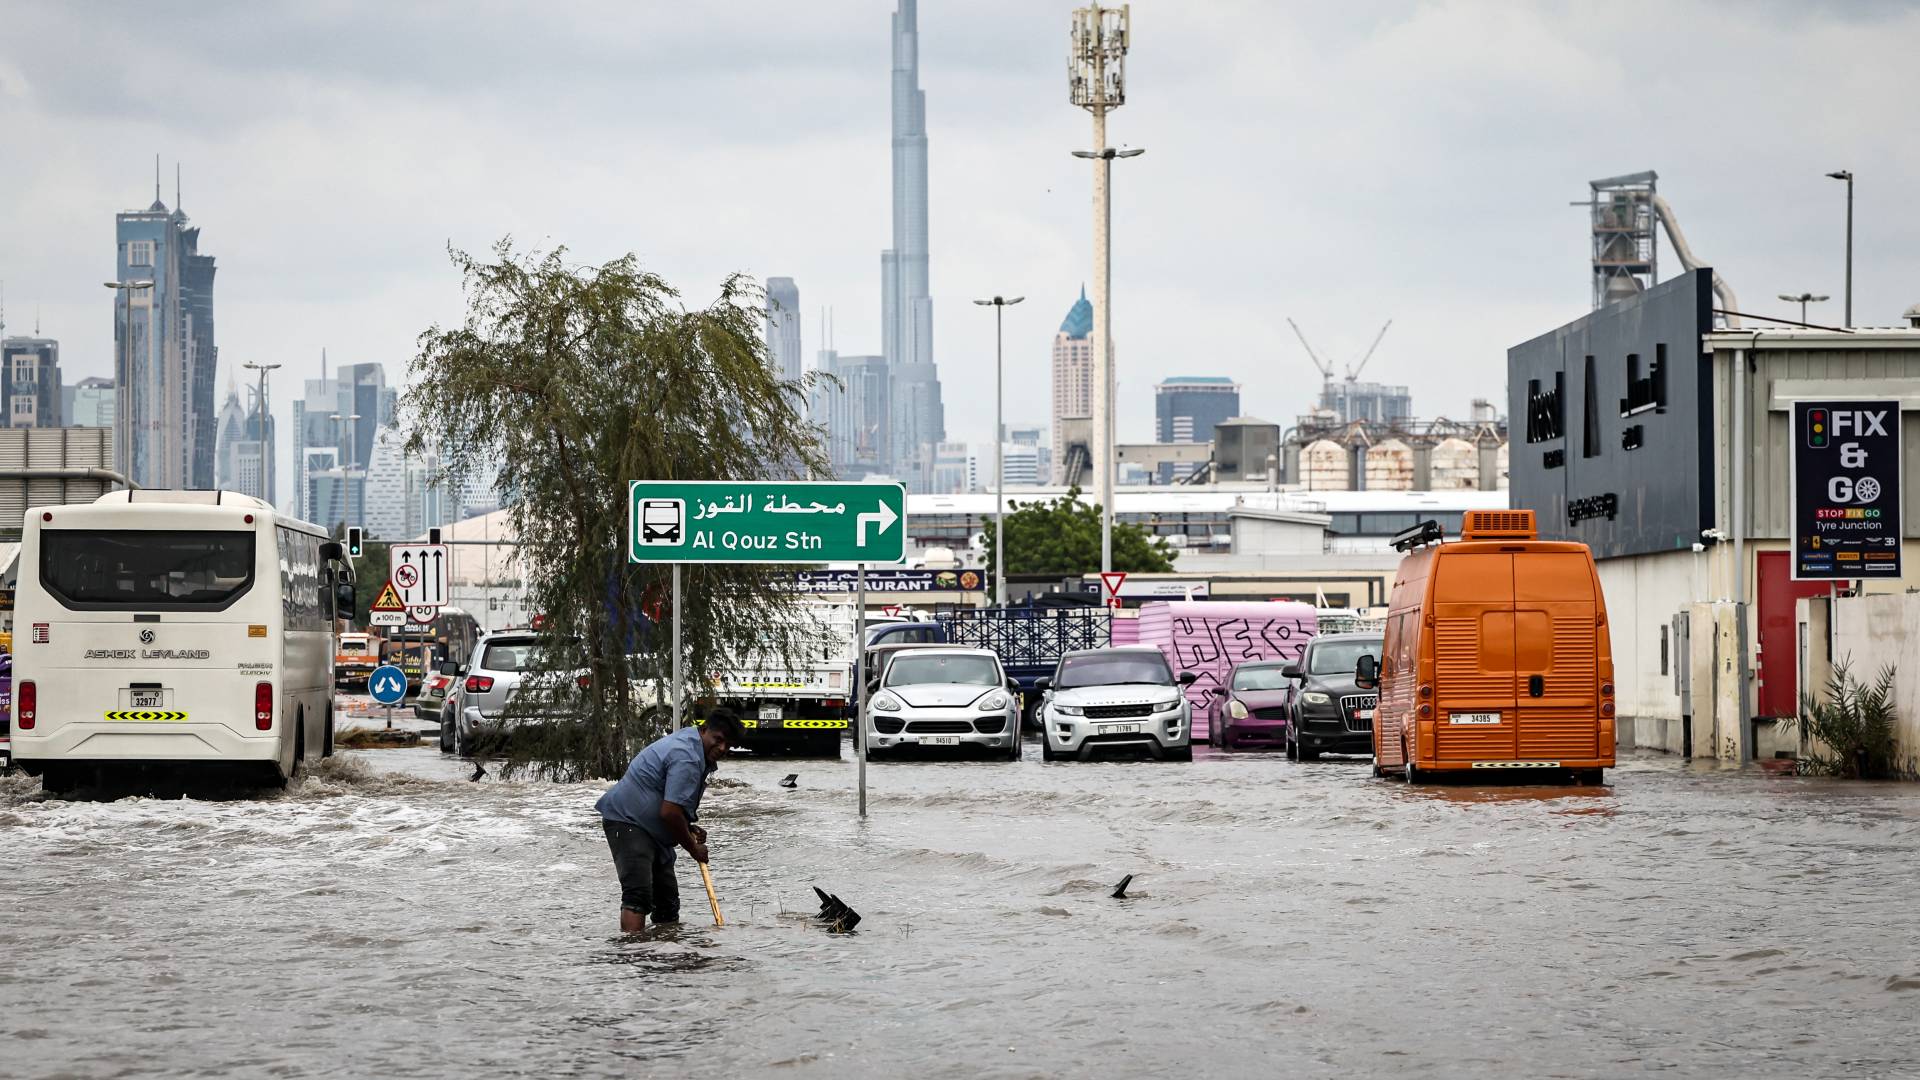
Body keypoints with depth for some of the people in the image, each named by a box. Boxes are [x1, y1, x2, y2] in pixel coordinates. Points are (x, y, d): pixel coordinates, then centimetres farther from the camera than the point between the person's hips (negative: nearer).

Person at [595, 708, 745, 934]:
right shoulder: (686, 758, -23)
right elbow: (669, 812, -26)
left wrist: (689, 829, 8)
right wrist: (693, 849, -12)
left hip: (652, 828, 11)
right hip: (628, 820, -11)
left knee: (667, 897, 13)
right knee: (638, 893, -23)